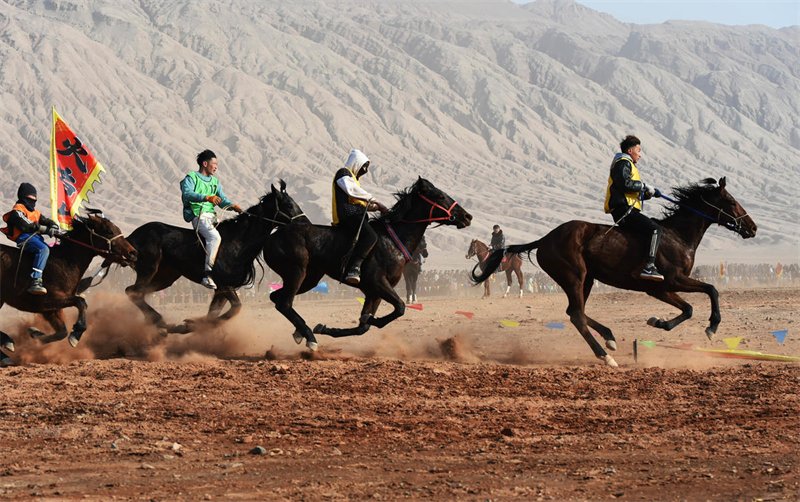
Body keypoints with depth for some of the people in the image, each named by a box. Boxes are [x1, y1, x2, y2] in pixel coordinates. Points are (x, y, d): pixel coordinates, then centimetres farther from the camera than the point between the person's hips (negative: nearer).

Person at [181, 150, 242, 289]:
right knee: (214, 236, -34)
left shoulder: (215, 181, 24)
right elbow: (187, 194, -18)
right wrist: (207, 198, -32)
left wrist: (233, 206, -5)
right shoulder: (191, 178, 1)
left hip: (212, 216, 8)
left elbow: (222, 200, 19)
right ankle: (207, 274, -37)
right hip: (198, 216, -8)